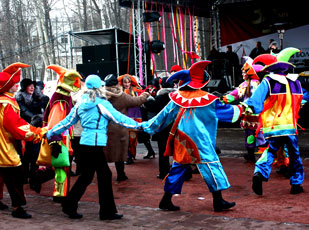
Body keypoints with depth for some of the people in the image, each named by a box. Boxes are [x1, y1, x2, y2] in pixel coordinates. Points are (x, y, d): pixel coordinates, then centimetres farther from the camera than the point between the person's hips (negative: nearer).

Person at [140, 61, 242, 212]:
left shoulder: (177, 98, 1)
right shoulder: (207, 99, -5)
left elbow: (164, 116, 9)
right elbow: (226, 111, 8)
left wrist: (146, 126, 21)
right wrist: (239, 109, 27)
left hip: (181, 141, 4)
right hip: (200, 141, -4)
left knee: (178, 167, 13)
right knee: (210, 164, 3)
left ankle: (166, 200, 16)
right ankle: (218, 201, 3)